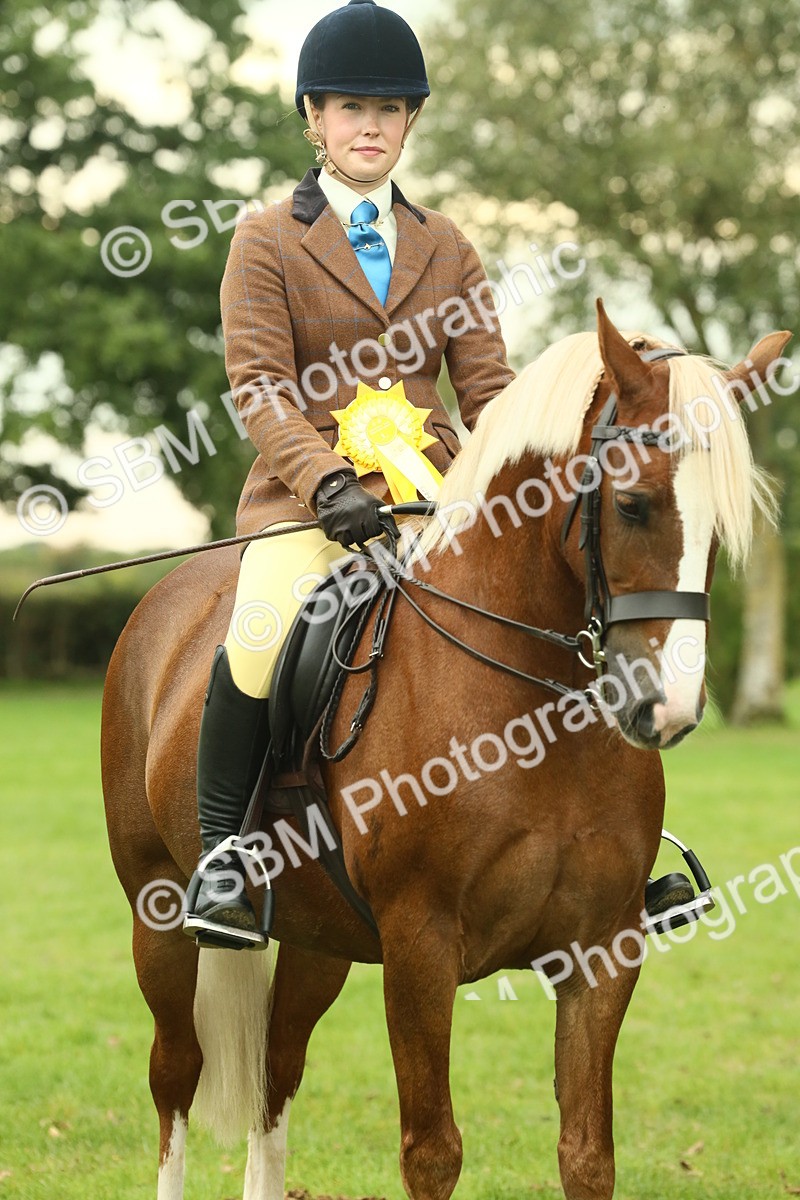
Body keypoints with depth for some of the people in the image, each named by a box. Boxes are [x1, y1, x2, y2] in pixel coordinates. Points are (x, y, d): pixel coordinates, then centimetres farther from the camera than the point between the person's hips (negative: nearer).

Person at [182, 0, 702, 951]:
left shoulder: (446, 249, 16)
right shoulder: (266, 243, 5)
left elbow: (487, 387, 11)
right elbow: (260, 391, -6)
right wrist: (328, 483, -23)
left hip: (430, 490, 4)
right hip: (308, 493, -4)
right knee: (260, 633, -33)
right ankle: (220, 854, -16)